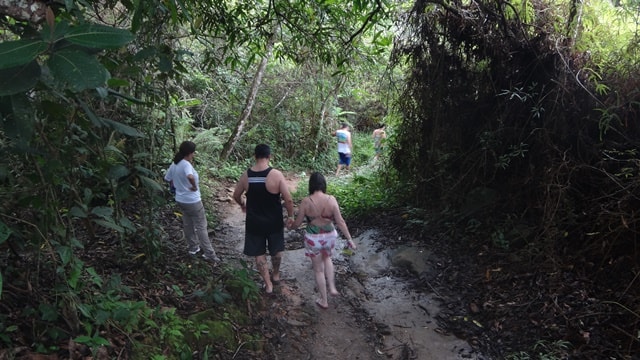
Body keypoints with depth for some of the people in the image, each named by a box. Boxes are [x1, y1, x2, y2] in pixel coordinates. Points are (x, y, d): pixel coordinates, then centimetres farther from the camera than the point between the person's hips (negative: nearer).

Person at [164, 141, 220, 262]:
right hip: (193, 201, -8)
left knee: (187, 224, 22)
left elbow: (169, 179, 15)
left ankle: (193, 247, 37)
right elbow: (190, 177, -46)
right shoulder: (186, 164, -25)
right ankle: (209, 254, 6)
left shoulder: (174, 164, 2)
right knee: (201, 227, 1)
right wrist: (194, 187, -28)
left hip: (180, 199, 8)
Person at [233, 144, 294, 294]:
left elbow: (236, 195, 6)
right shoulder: (276, 175, -19)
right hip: (274, 221, -1)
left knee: (259, 253, 16)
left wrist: (242, 205, 27)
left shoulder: (246, 175, -9)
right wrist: (290, 216, -2)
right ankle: (276, 275, 42)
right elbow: (288, 199, -18)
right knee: (276, 250, 23)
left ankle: (268, 284, 22)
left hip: (254, 221, 1)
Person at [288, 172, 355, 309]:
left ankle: (324, 301, 29)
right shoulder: (331, 200, -15)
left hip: (313, 239, -2)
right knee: (327, 258, 34)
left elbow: (297, 223, -8)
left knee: (318, 269, 16)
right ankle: (332, 287, 29)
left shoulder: (306, 202, -17)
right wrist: (349, 238, -2)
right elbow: (340, 222, -12)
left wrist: (290, 226, 15)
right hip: (329, 236, 2)